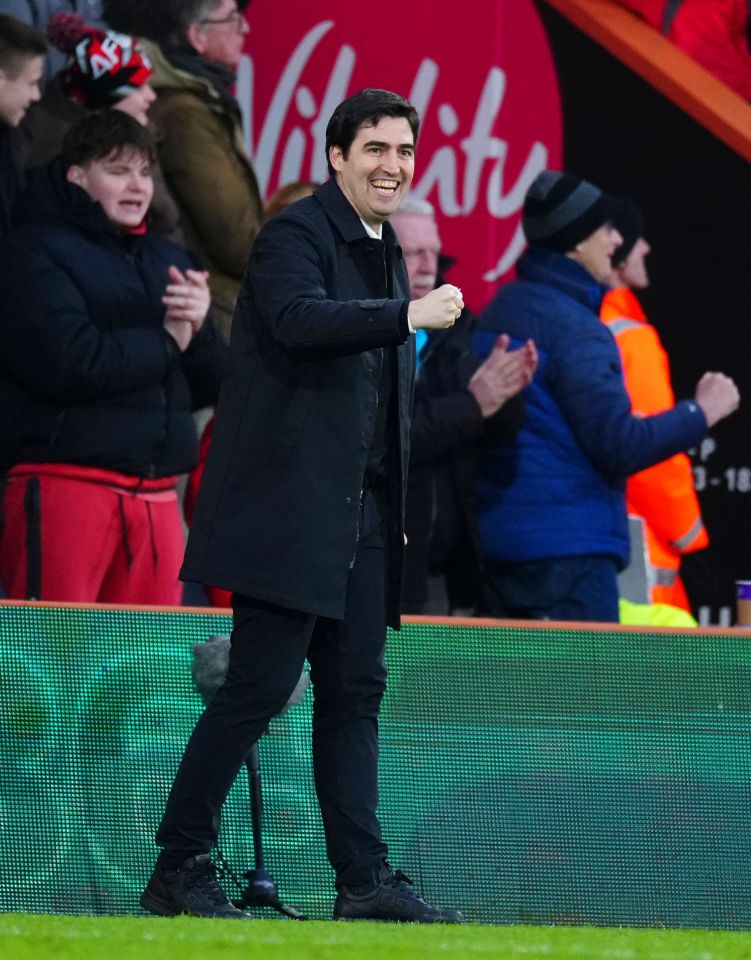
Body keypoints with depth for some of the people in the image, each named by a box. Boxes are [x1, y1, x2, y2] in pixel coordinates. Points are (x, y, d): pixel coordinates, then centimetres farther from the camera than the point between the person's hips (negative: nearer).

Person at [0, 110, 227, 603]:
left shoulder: (167, 261, 18)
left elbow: (212, 385, 16)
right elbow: (68, 362, -16)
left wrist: (199, 329, -5)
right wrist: (166, 342, -4)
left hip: (156, 495, 6)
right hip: (64, 484, -6)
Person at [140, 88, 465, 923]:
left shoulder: (385, 251, 19)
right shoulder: (296, 234, -7)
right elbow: (298, 319, -28)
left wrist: (395, 508, 17)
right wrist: (409, 314, -36)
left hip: (360, 511, 8)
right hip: (289, 505, -8)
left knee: (354, 690, 6)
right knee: (260, 684, -9)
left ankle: (364, 879, 6)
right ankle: (178, 869, -2)